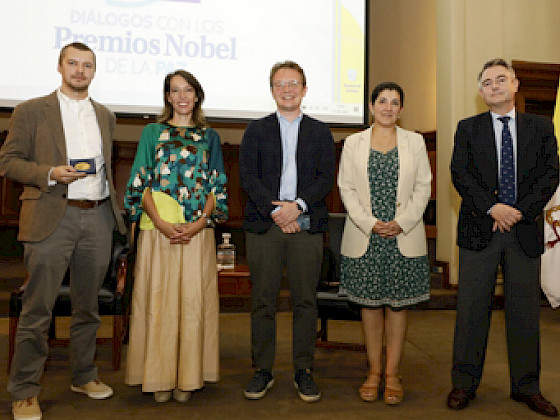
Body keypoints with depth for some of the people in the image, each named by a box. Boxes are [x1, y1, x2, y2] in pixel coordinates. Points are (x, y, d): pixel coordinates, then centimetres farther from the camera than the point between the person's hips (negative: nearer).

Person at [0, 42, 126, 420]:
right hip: (52, 218, -4)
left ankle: (84, 376, 27)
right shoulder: (32, 111, 4)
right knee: (38, 309, -1)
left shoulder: (105, 115, 16)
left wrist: (116, 212, 12)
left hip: (98, 218, 4)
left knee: (88, 305, 12)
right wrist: (51, 173, -15)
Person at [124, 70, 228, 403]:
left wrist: (200, 223, -8)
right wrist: (161, 224, -11)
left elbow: (217, 185, 8)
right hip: (158, 229, 0)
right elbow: (141, 182, 3)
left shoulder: (209, 137, 13)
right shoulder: (152, 132, 10)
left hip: (197, 231, 1)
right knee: (158, 300, 0)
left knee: (193, 300, 1)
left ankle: (188, 376, 12)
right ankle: (160, 376, 12)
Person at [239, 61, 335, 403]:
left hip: (306, 225, 1)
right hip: (264, 225, 0)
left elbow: (326, 178, 3)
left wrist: (298, 206, -13)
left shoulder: (320, 132, 13)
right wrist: (275, 211, -11)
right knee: (263, 301, 3)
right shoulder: (256, 130, 11)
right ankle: (263, 370, 16)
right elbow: (248, 177, 0)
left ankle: (303, 371, 16)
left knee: (306, 301, 3)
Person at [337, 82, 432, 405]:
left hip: (404, 237, 0)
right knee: (370, 303, 7)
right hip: (364, 236, 0)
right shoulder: (353, 143, 5)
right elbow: (346, 188, 0)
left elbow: (423, 187, 3)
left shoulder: (415, 142, 7)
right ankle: (374, 370, 21)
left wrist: (401, 223, -9)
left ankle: (392, 373, 17)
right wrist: (370, 223, -11)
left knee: (398, 303, 5)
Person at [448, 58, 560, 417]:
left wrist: (519, 210, -11)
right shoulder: (468, 128, 8)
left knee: (525, 310, 8)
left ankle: (526, 386, 22)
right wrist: (492, 207, -15)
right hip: (480, 228, -1)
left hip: (526, 230, 1)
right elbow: (460, 173, -2)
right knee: (472, 307, 2)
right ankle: (465, 383, 14)